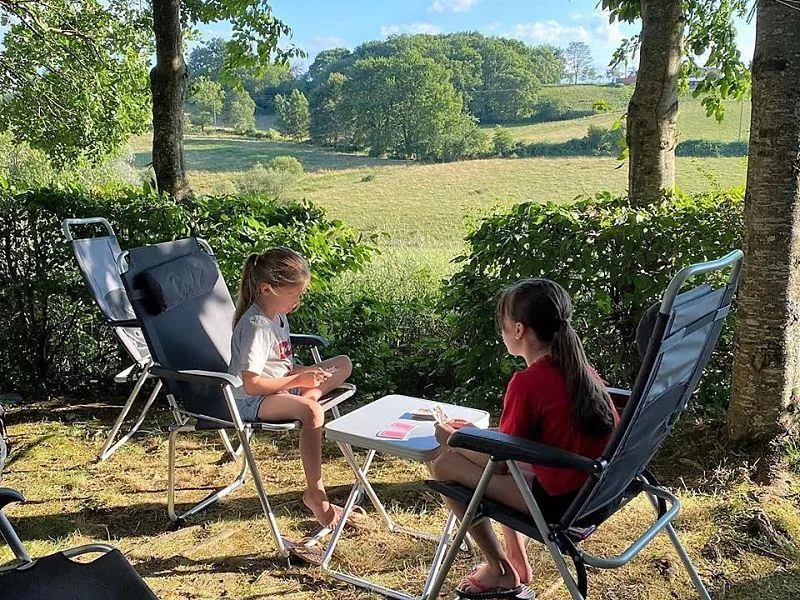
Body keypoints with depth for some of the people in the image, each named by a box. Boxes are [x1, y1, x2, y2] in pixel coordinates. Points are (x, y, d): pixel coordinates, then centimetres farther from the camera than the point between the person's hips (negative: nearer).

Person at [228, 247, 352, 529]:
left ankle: (306, 398, -14)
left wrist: (305, 372, -1)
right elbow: (251, 384, -28)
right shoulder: (256, 326, -22)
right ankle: (315, 494, -29)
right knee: (311, 411, -38)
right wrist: (297, 380, -21)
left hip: (281, 387, 10)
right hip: (252, 402, -10)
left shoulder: (277, 315, 8)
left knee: (343, 364, 11)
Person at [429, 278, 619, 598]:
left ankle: (502, 572, 13)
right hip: (597, 489, 9)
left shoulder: (527, 382, -19)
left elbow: (499, 463, -11)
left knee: (445, 465, -1)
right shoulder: (579, 367, 5)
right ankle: (517, 561, 30)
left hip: (559, 502, -9)